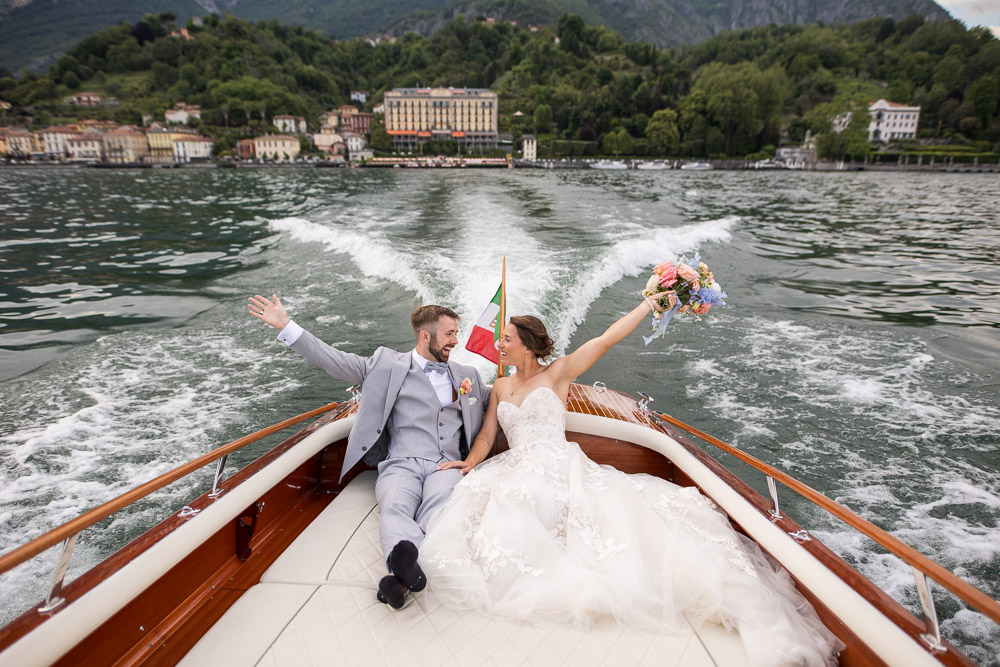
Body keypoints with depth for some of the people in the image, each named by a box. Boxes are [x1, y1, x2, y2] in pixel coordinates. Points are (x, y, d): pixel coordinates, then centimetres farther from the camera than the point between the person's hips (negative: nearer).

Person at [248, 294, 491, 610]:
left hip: (447, 465, 1)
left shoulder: (467, 376, 26)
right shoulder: (389, 365, 14)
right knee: (396, 507, -36)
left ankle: (403, 573, -56)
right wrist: (285, 325, 6)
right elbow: (336, 361, 9)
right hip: (401, 465, -1)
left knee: (439, 504, -35)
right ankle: (410, 567, -61)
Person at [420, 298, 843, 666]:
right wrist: (470, 462, -5)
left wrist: (650, 303, -4)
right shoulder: (499, 388, 20)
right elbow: (486, 438, 17)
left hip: (563, 469, -4)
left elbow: (604, 341, -1)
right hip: (517, 476, 4)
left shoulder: (556, 373, 7)